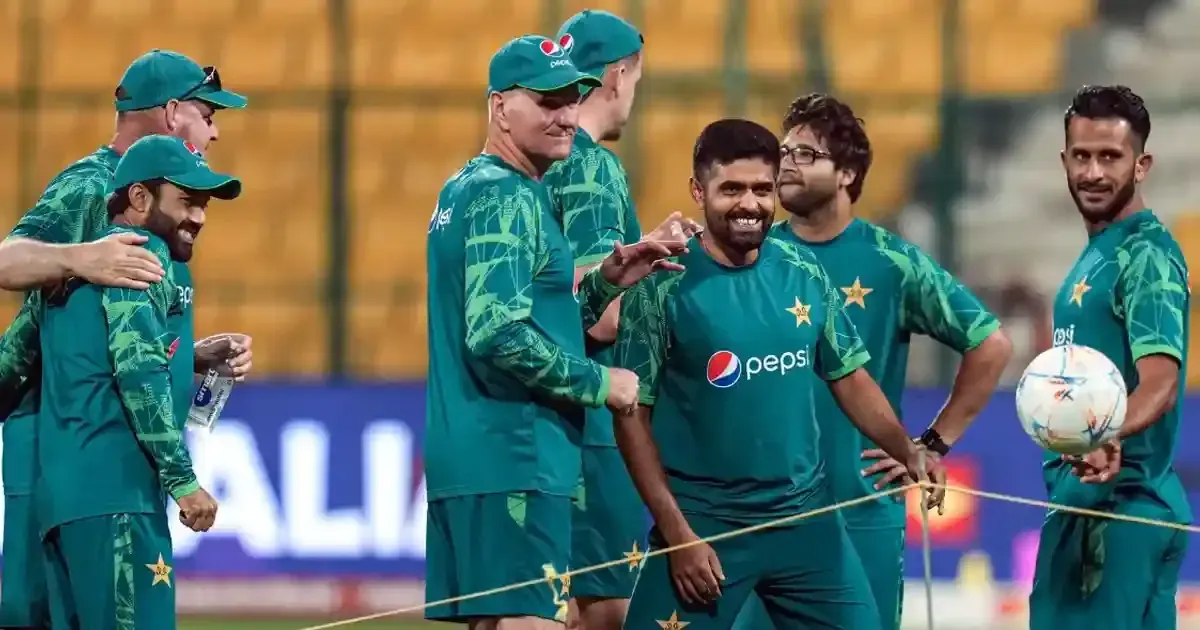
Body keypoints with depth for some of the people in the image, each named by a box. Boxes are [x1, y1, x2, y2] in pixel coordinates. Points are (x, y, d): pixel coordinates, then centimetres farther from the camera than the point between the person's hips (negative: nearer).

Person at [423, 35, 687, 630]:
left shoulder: (465, 190, 20)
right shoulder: (506, 198, -11)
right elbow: (498, 334, -22)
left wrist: (605, 281, 12)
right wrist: (599, 383, -12)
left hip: (466, 457, 10)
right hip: (513, 458, -10)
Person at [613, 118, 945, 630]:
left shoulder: (803, 272, 2)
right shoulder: (663, 286, -10)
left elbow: (849, 378, 12)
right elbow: (633, 415, -8)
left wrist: (907, 451, -4)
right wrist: (676, 532, -12)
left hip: (806, 516, 4)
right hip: (704, 520, -4)